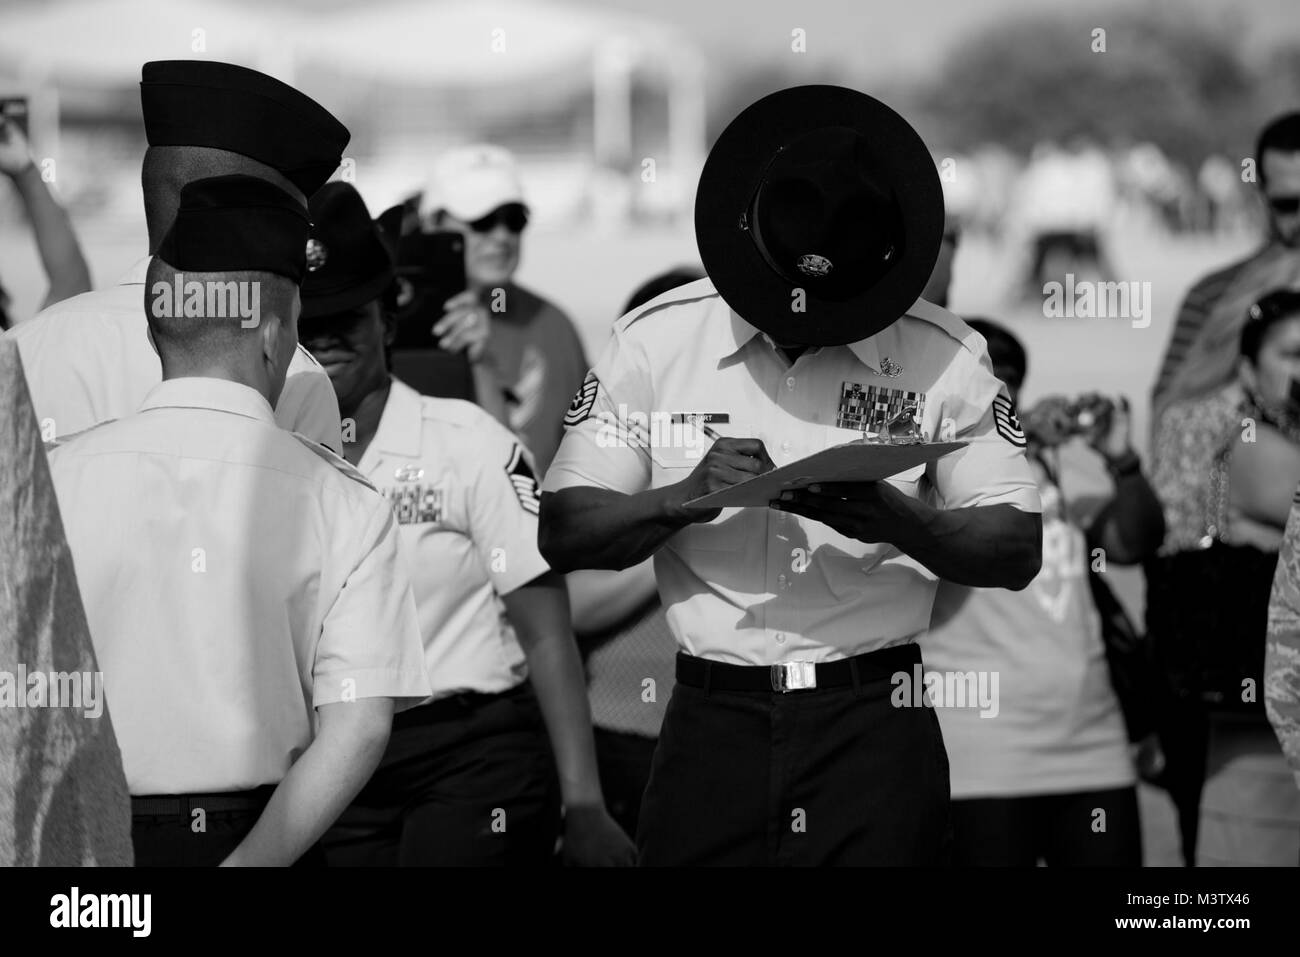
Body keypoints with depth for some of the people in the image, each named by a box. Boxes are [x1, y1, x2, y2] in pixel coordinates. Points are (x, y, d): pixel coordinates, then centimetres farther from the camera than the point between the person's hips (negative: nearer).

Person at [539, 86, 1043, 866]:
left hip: (876, 723, 0)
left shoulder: (944, 356, 0)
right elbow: (563, 533, 0)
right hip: (713, 721, 1)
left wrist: (895, 520, -19)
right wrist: (686, 499, -18)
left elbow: (1019, 549, -1)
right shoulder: (657, 341, 0)